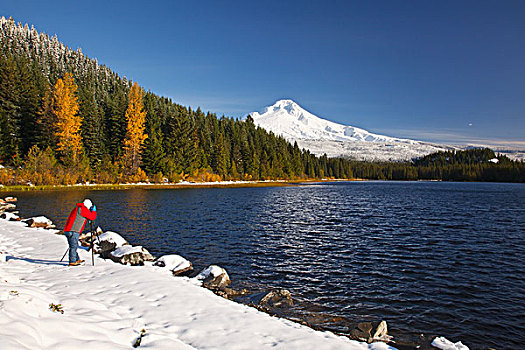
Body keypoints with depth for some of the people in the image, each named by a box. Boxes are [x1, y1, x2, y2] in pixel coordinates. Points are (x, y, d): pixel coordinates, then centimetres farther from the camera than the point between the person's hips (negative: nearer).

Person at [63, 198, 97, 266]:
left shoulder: (76, 208, 21)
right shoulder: (83, 209, -9)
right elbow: (92, 217, -4)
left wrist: (90, 211, 29)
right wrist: (94, 211, 14)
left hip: (67, 231, 9)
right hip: (73, 232, -9)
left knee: (74, 246, 16)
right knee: (73, 246, -7)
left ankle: (77, 260, 26)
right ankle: (72, 262, -6)